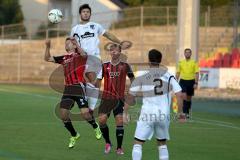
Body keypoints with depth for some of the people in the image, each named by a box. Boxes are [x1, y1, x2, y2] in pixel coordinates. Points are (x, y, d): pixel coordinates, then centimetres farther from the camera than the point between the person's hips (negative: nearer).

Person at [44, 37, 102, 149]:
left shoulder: (79, 55, 3)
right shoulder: (63, 58, 20)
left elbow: (84, 55, -21)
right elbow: (47, 58, 21)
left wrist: (76, 44, -34)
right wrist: (48, 47, 5)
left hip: (79, 87, -6)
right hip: (68, 88, 6)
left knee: (85, 113, -14)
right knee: (63, 114, -3)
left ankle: (95, 127, 17)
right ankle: (74, 135, 18)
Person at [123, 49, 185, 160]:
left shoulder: (141, 76, -1)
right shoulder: (168, 76, 5)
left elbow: (131, 96, -1)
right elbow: (179, 95, -2)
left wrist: (125, 112, 9)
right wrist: (180, 112, 7)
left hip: (147, 114, -3)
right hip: (164, 114, 3)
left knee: (138, 143, 4)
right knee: (162, 144, 20)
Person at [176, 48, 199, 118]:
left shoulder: (194, 62, 0)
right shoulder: (181, 62, 6)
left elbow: (197, 73, -3)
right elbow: (178, 73, 11)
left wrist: (196, 83, -11)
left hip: (191, 81, 0)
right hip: (183, 81, 0)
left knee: (189, 98, 9)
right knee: (184, 96, -17)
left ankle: (187, 112, 22)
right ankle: (185, 112, -17)